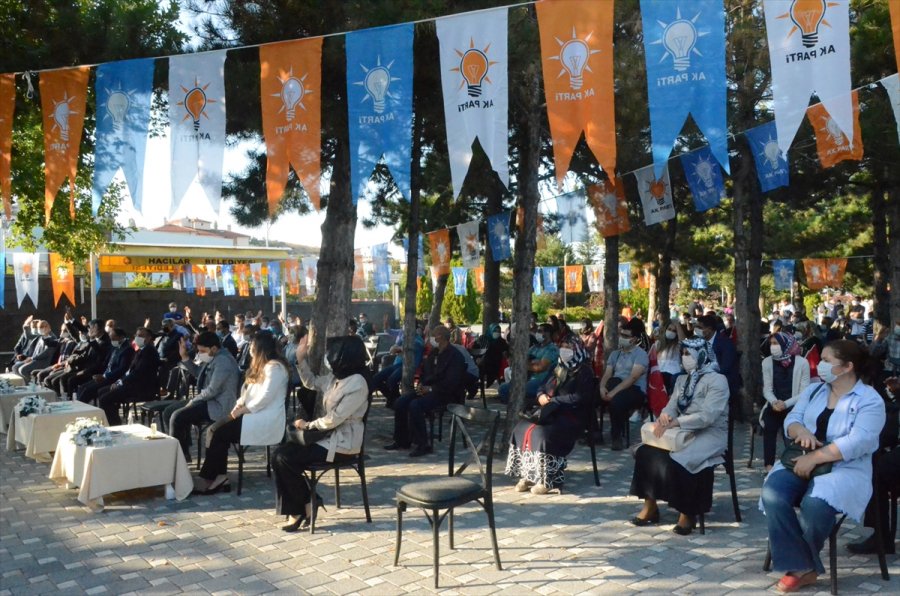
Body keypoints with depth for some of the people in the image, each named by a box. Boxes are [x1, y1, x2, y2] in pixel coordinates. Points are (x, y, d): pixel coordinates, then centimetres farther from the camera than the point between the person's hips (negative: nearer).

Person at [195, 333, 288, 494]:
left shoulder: (274, 367, -12)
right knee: (214, 429, -10)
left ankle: (207, 479, -7)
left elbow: (265, 398, -20)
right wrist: (240, 404, -1)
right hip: (254, 414, 9)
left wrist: (244, 409, -15)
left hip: (266, 420, -9)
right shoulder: (260, 366, 20)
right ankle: (219, 477, -13)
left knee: (219, 434, -17)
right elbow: (249, 391, 18)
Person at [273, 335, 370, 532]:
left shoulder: (357, 384, -20)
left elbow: (334, 419, -22)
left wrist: (307, 425, -8)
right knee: (281, 454, -4)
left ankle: (307, 504, 5)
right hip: (329, 436, 9)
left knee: (284, 458, -14)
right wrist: (301, 357, 12)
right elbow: (311, 382, 24)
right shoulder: (335, 377, 8)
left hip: (342, 444, -9)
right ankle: (298, 509, -1)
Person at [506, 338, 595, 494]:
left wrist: (552, 400, -13)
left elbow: (579, 398, -18)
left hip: (571, 419, -8)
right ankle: (528, 475, -13)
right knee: (523, 428, -14)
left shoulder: (585, 374, -4)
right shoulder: (561, 371, 19)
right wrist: (541, 396, 1)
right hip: (552, 415, 8)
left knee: (543, 434, -32)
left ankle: (548, 480, -20)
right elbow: (543, 387, 26)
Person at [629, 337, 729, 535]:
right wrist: (664, 416, -17)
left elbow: (707, 416, -21)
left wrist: (674, 423, -27)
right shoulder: (682, 379, 15)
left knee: (676, 460, -32)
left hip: (710, 435, -7)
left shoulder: (717, 380, -10)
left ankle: (688, 512, -12)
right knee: (646, 452, -15)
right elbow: (671, 406, 8)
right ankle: (650, 505, -6)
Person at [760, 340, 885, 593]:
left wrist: (814, 458, -23)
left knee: (815, 504, -36)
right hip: (802, 461, 5)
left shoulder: (870, 400, -6)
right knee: (772, 494, -26)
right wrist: (801, 431, -17)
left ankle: (803, 565, -8)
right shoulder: (814, 389, 13)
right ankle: (801, 566, -18)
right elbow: (791, 419, 8)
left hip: (845, 469, -5)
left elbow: (857, 443, -19)